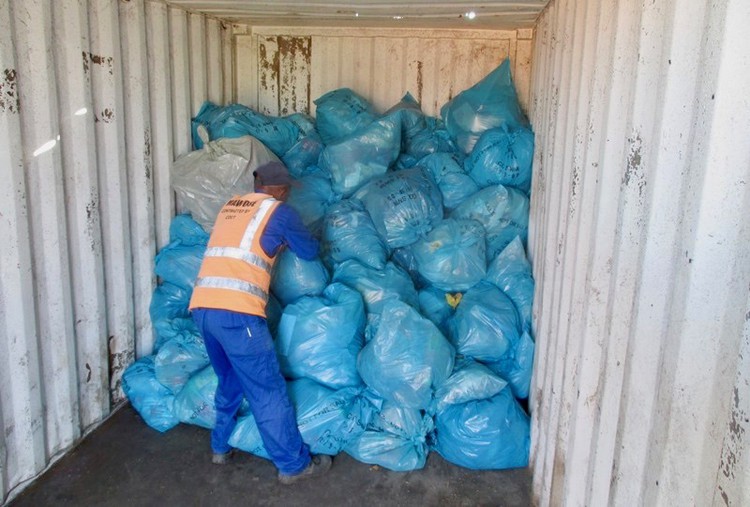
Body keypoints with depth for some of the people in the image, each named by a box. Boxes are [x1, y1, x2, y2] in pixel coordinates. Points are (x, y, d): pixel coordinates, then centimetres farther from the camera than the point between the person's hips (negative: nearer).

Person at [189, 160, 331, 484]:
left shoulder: (230, 206, 21)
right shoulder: (280, 212, 4)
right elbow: (310, 252, 17)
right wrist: (291, 238, 38)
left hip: (201, 306, 7)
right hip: (236, 311, -7)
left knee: (230, 381, 26)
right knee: (268, 390, 4)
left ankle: (221, 447, 38)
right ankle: (294, 464, 15)